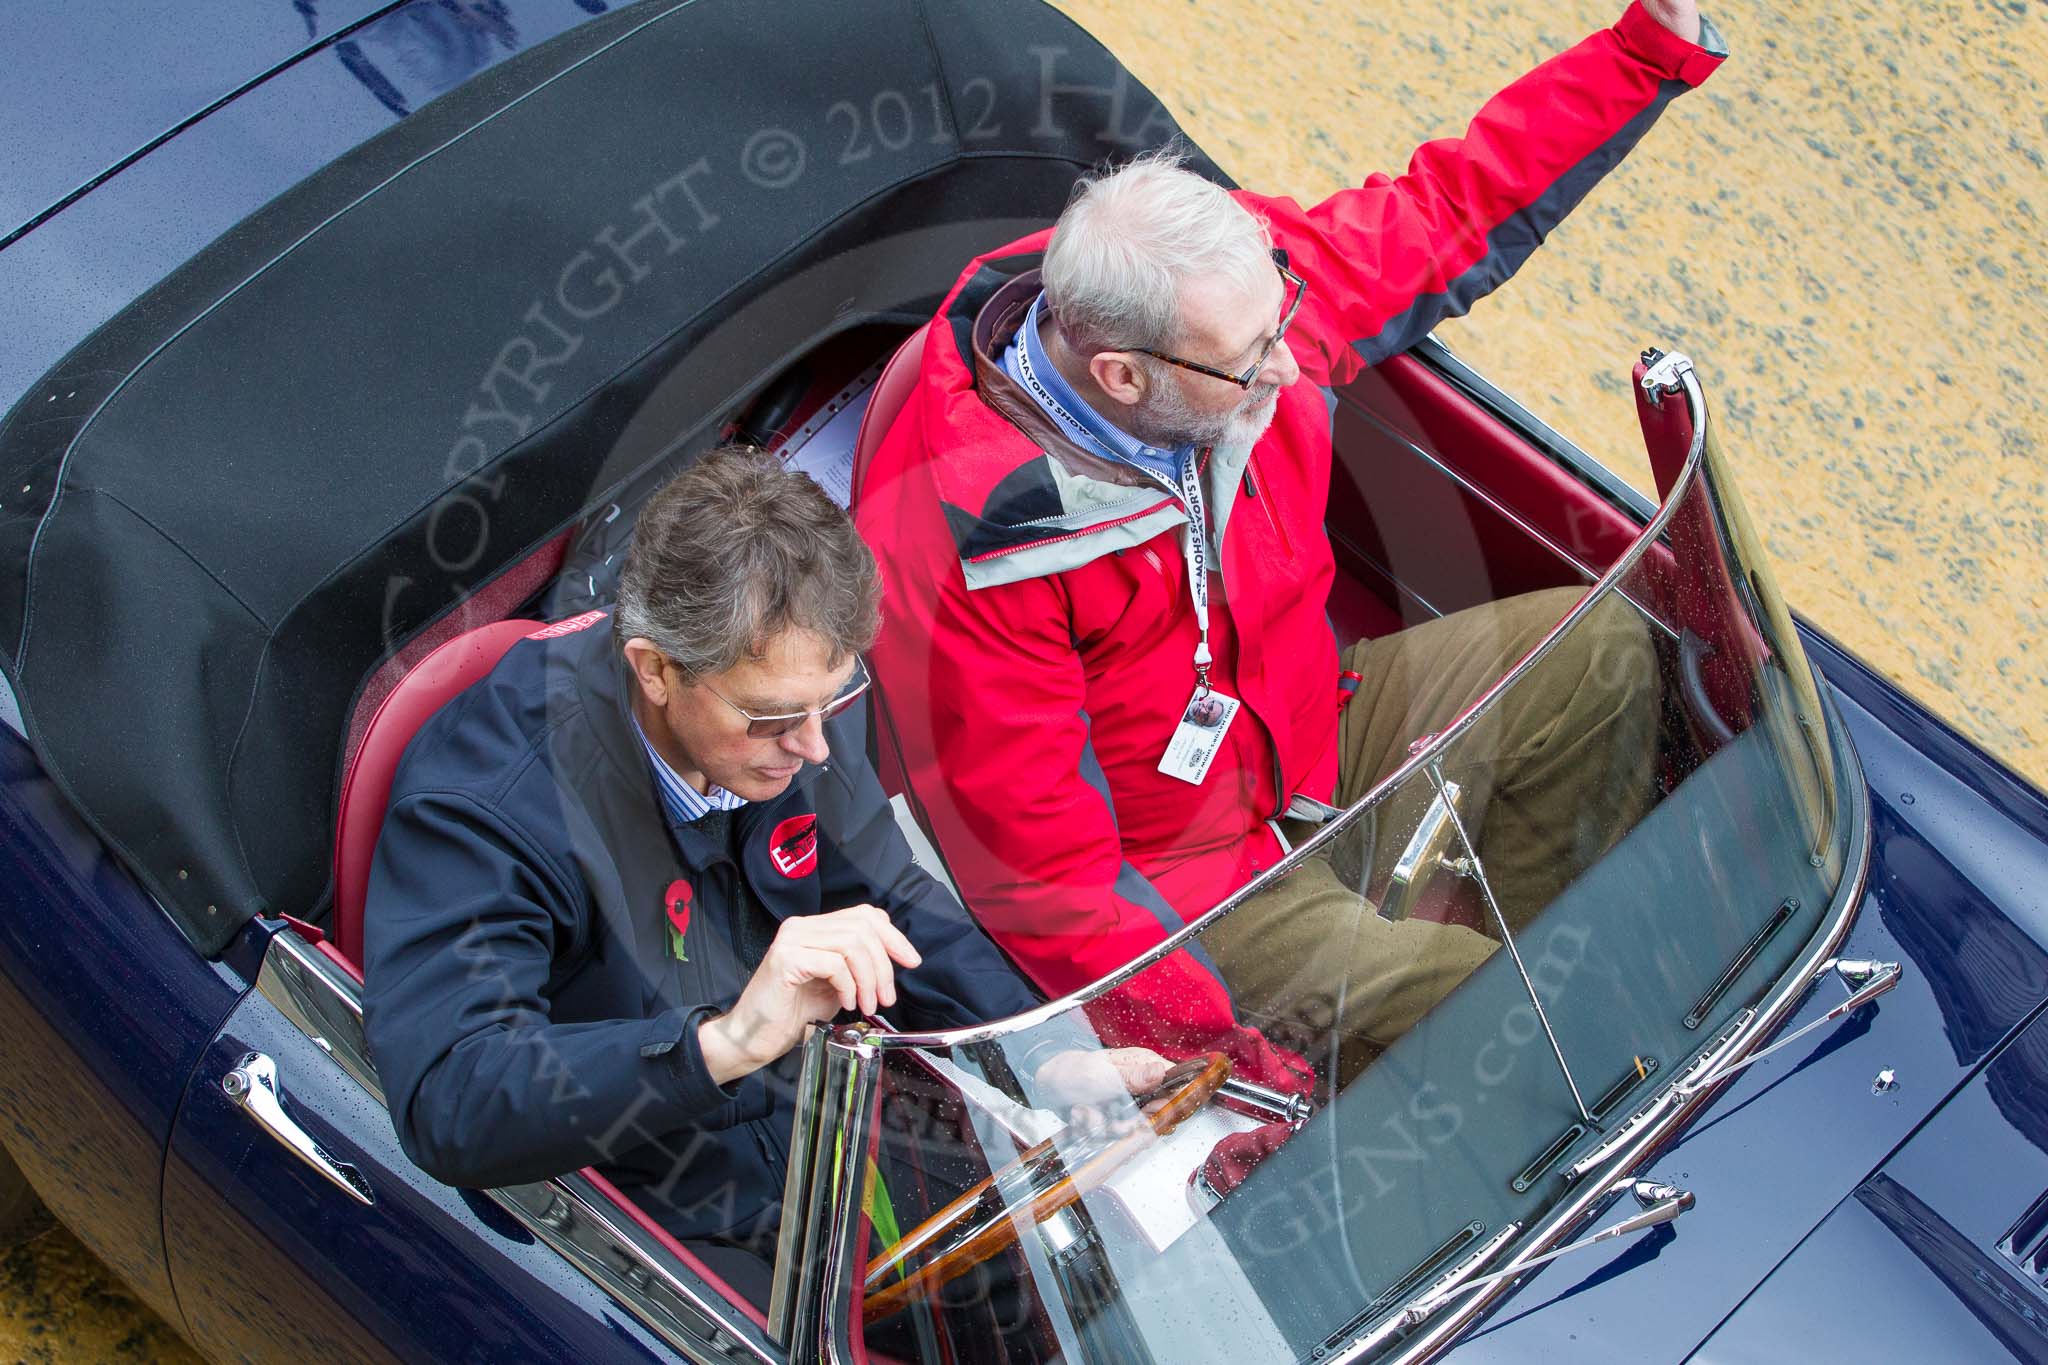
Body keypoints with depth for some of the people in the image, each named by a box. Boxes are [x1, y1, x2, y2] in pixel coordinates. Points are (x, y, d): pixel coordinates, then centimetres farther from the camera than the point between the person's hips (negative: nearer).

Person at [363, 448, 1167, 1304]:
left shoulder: (781, 700, -4)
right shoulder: (486, 794, -25)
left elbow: (894, 907, 12)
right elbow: (448, 1105, -36)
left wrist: (1044, 1061, 0)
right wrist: (727, 1041, -45)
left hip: (829, 1161, 6)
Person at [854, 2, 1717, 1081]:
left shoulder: (1240, 295, -17)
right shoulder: (962, 543, -35)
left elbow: (1455, 210, 1)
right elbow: (1038, 868, -28)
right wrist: (1236, 1063, -32)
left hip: (1309, 729, 8)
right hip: (1167, 871, -7)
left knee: (1602, 656, 6)